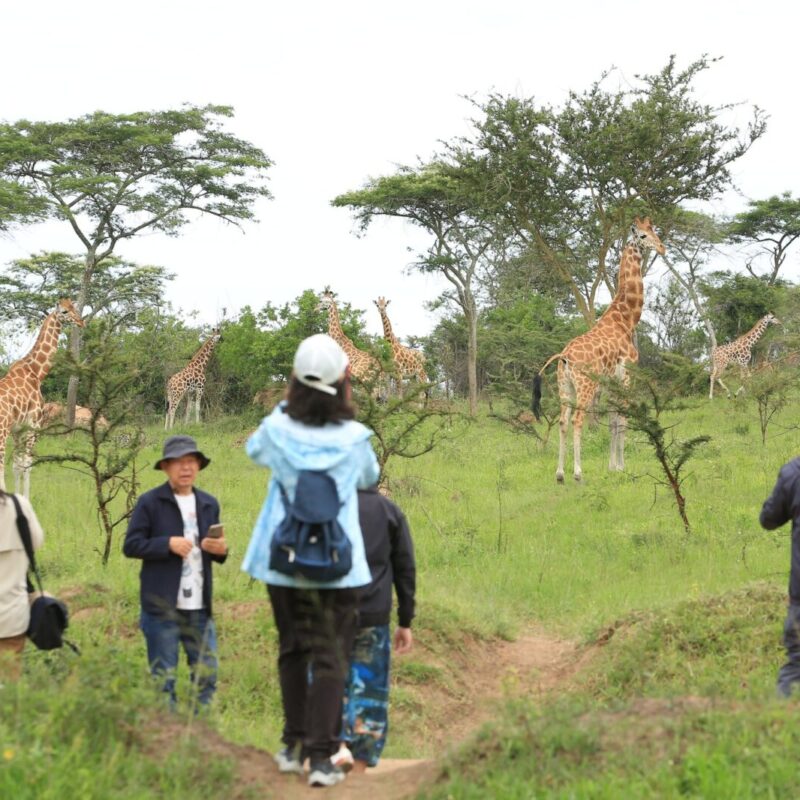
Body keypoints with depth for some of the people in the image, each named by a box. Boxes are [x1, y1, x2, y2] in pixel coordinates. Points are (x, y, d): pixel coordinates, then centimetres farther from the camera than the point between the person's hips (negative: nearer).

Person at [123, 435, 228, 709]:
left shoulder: (209, 504, 14)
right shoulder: (150, 502, -2)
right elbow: (131, 545, -6)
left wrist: (221, 550, -2)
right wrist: (168, 543, -18)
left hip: (199, 606, 5)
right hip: (162, 605, -5)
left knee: (207, 672, 4)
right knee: (163, 675, 0)